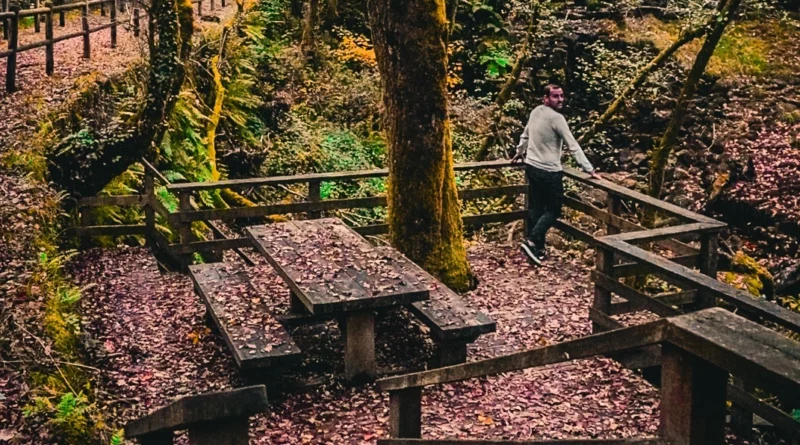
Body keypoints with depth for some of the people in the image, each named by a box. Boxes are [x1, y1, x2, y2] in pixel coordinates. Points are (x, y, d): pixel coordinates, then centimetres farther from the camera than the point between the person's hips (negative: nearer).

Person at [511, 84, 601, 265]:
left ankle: (538, 248, 18)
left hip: (531, 167, 8)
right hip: (549, 171, -8)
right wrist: (590, 170, -18)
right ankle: (531, 241, -8)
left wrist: (519, 153, 40)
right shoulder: (556, 118, -19)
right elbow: (573, 146, -20)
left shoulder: (535, 112, 6)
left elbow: (525, 136, 22)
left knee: (537, 208, 13)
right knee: (553, 210, 3)